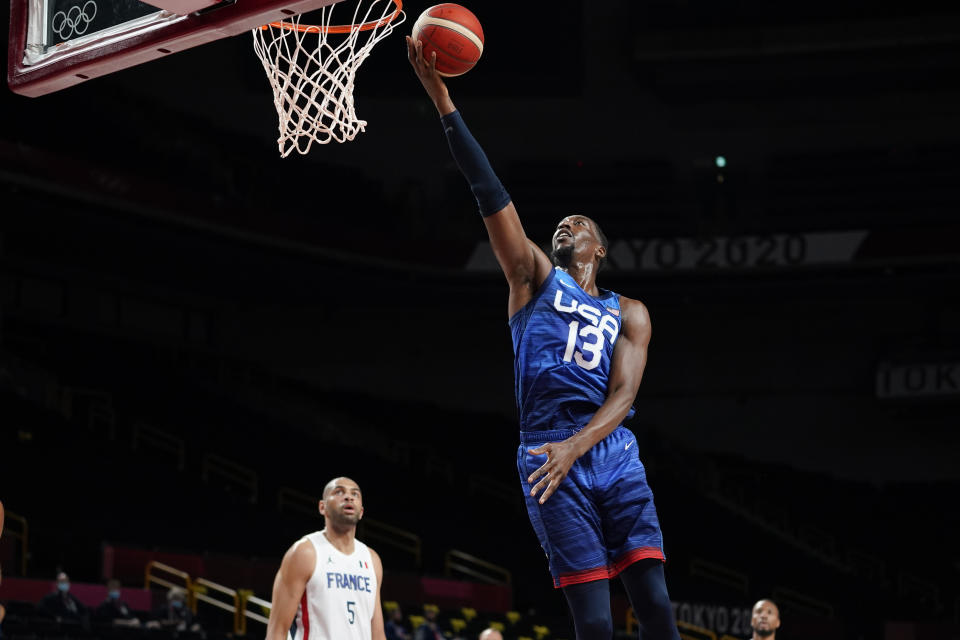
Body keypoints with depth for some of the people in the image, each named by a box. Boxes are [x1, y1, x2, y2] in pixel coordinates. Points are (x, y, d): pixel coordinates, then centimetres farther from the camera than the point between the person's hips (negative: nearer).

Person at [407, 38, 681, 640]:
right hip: (551, 459, -2)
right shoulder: (535, 277, 14)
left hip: (614, 454, 2)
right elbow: (491, 194, 4)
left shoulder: (630, 314, 17)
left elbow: (623, 396, 1)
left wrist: (574, 446, -19)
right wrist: (444, 102, -5)